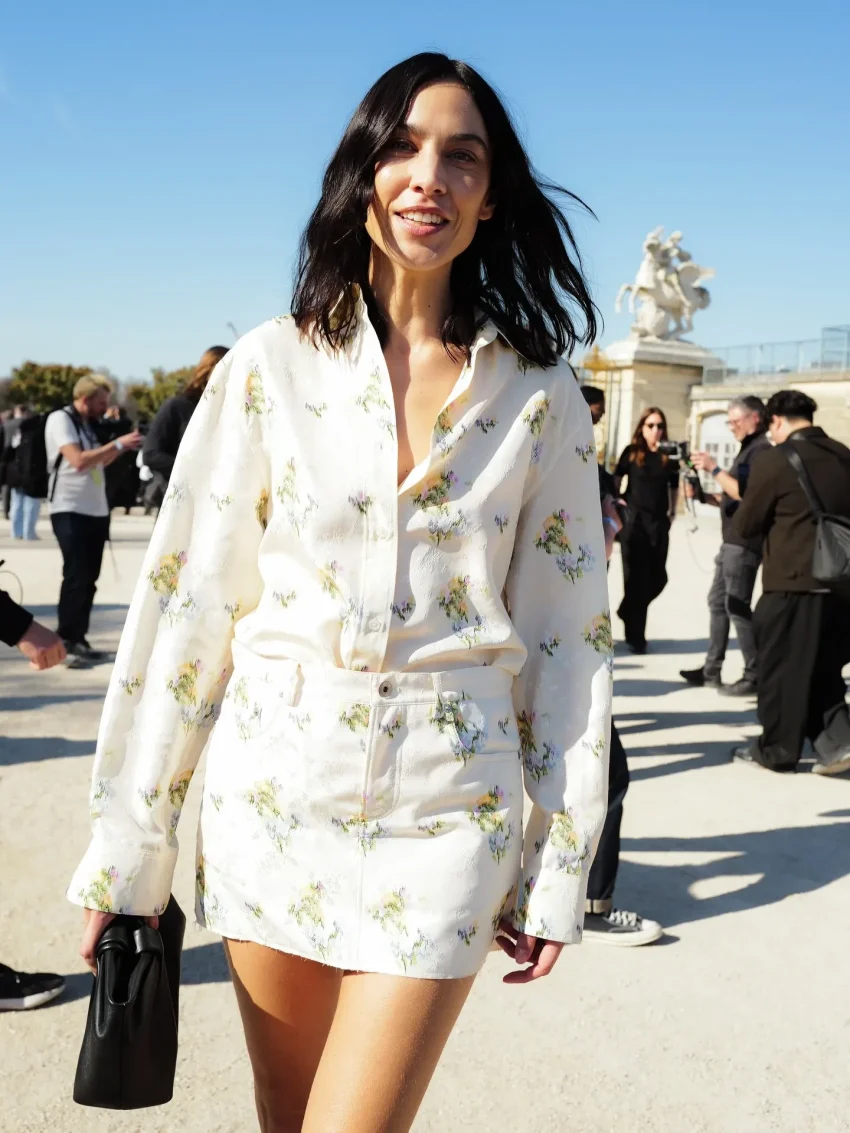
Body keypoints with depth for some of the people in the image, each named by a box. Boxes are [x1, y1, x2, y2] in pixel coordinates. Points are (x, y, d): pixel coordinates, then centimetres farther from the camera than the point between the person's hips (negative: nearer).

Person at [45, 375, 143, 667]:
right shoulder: (60, 419, -9)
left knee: (88, 579, 8)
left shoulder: (89, 423, 17)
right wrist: (117, 444, -17)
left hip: (96, 510, 8)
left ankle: (78, 640, 14)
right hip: (70, 511, -8)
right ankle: (65, 644, -6)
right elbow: (78, 460, -21)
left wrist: (122, 446, 6)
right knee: (75, 577, -11)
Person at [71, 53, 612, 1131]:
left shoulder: (539, 395, 0)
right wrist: (128, 843, 0)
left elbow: (567, 632, 3)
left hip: (446, 804, -1)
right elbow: (187, 597, -1)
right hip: (273, 787, 1)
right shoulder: (271, 365, -1)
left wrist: (559, 868, 3)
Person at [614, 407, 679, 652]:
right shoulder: (631, 452, -1)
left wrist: (672, 511, 10)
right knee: (636, 578, -1)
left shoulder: (669, 455, 5)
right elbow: (616, 481, 8)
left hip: (659, 522, 3)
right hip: (633, 520, -3)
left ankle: (627, 611, 31)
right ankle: (635, 637, 8)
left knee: (657, 578, 3)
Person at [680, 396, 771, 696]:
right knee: (717, 601, 12)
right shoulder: (748, 450, 20)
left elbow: (745, 493, -22)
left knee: (737, 605, -9)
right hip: (732, 540, 10)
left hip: (744, 542, -10)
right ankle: (711, 670, 18)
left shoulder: (761, 449, -11)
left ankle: (755, 676, -4)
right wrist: (704, 496, 8)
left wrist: (714, 469, -19)